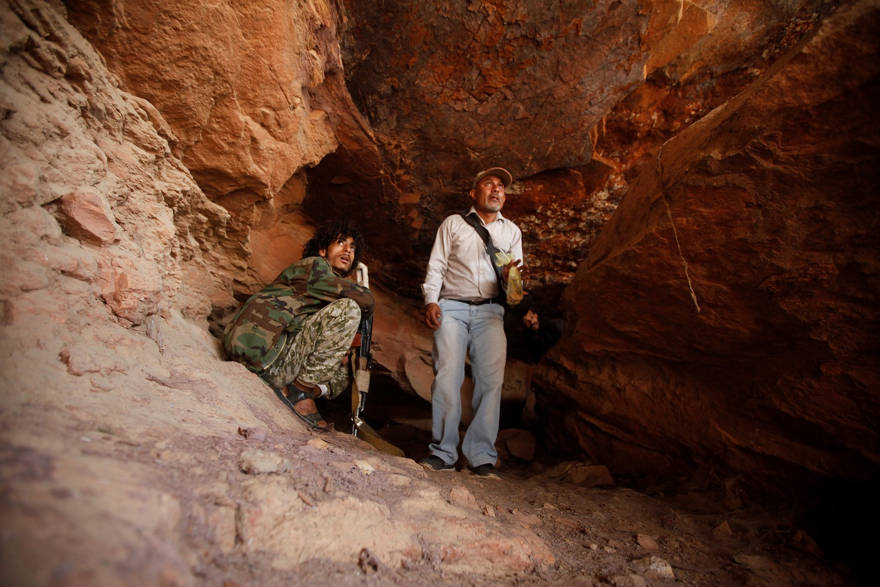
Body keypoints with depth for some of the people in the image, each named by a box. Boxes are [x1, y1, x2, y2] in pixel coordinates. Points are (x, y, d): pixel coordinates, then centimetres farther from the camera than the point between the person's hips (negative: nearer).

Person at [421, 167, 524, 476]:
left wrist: (510, 276, -8)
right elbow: (436, 266, 10)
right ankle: (443, 452, -5)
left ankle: (482, 456, -6)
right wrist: (431, 300, -5)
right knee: (447, 375, -13)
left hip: (489, 311, 2)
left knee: (491, 378, -12)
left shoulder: (511, 231, 22)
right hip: (452, 307, -1)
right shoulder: (453, 223, 17)